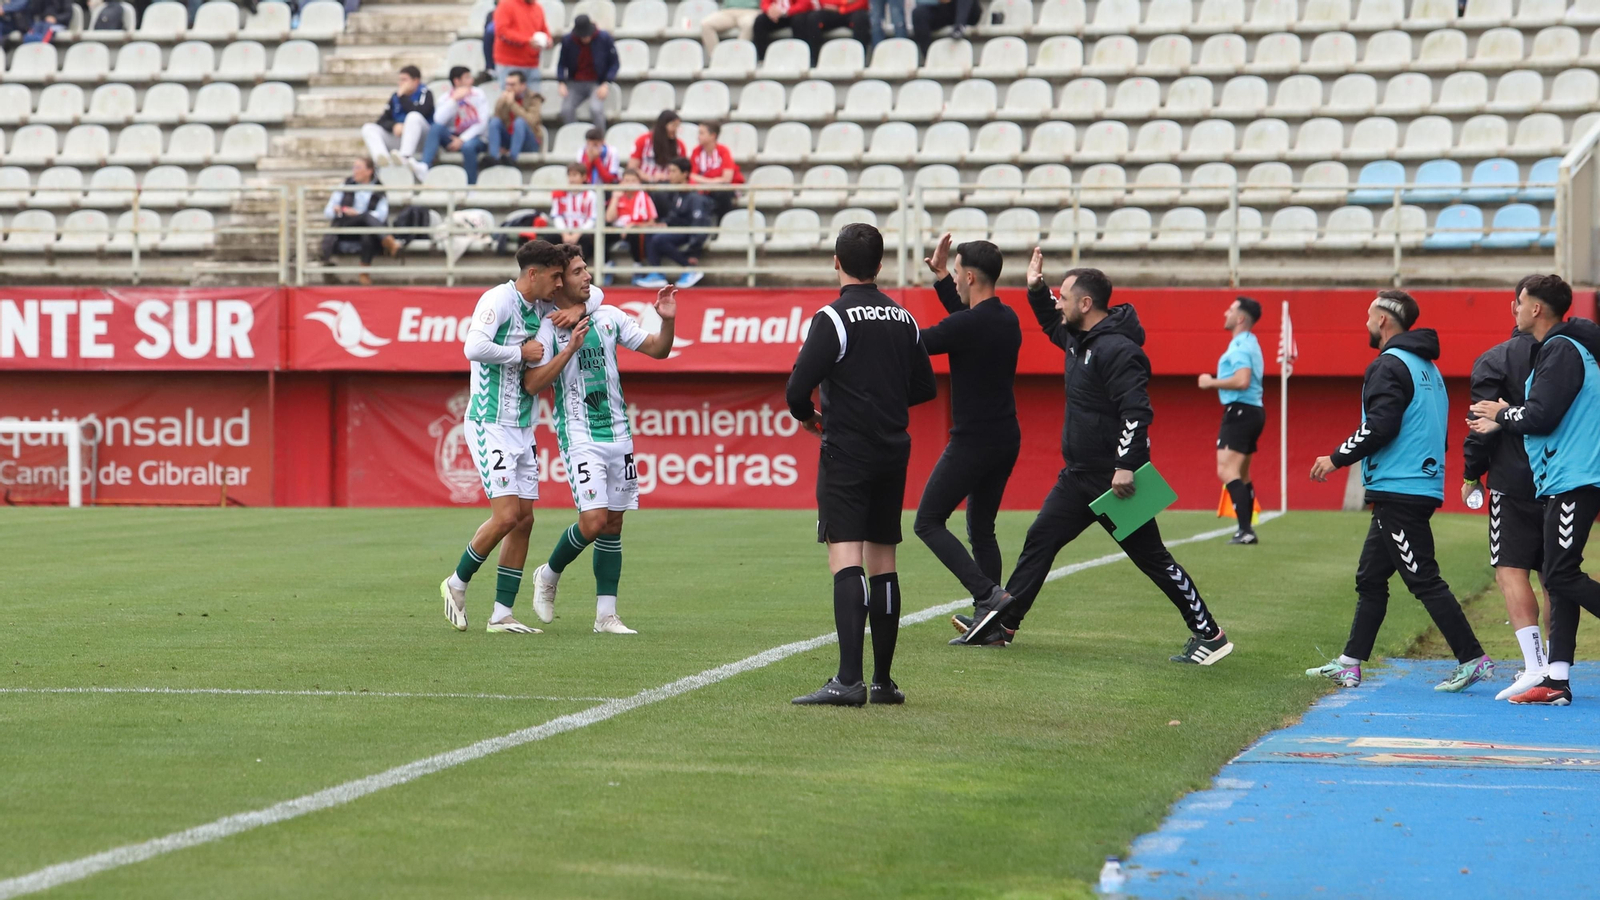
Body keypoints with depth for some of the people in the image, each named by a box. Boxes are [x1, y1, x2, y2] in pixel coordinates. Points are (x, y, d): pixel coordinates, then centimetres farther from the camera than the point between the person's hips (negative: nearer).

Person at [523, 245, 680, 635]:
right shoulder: (548, 328, -7)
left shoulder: (609, 316, 8)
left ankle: (606, 615, 8)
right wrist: (571, 348, -23)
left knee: (613, 524, 5)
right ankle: (548, 575, 11)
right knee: (594, 520, -16)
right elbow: (532, 384, -16)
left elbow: (657, 349, 12)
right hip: (580, 438, -5)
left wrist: (667, 321, -7)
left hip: (618, 434, 5)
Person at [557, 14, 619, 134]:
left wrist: (606, 84, -13)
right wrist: (562, 83, -9)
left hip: (598, 83, -2)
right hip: (575, 83, 2)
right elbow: (561, 64, 6)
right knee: (566, 109, -24)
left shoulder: (604, 39, -9)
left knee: (596, 109, -30)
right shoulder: (567, 40, -4)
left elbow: (614, 63, -1)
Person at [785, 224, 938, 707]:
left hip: (846, 452, -6)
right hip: (893, 450, 6)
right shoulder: (903, 318, 8)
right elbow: (924, 389, 14)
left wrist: (807, 416, 5)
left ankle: (849, 679, -22)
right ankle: (883, 680, 15)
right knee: (882, 562, 12)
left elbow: (798, 388, -16)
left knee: (846, 558, -11)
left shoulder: (833, 318, -11)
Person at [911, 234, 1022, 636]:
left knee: (928, 523, 0)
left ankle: (988, 594, -15)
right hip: (1006, 440, 9)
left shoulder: (967, 326, -19)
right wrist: (940, 276, 27)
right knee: (981, 530, 16)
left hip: (972, 441, -9)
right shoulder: (1007, 319, 8)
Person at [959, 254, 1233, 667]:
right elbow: (1053, 326, 35)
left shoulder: (1117, 350, -19)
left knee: (1152, 558, -4)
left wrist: (1126, 467, -31)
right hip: (1079, 477, 10)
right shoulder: (1080, 339, 11)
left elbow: (1136, 412, -26)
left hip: (1115, 478, -10)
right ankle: (1001, 625, 16)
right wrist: (1036, 289, 20)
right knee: (1040, 540, 10)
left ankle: (1209, 635, 3)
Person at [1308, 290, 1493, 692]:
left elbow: (1380, 427, -22)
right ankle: (1350, 665, 15)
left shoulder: (1389, 366, -12)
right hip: (1423, 488, 10)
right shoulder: (1427, 368, 18)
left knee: (1423, 580, -8)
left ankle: (1473, 659, -9)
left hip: (1398, 490, -10)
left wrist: (1336, 459, -11)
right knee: (1370, 578, 13)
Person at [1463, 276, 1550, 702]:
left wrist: (1472, 474, 3)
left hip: (1514, 482, -4)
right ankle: (1556, 664, 17)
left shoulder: (1495, 360, -7)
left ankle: (1534, 664, -19)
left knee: (1511, 570, -6)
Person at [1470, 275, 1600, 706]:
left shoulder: (1561, 351, -13)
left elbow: (1541, 416, -19)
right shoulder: (1561, 348, 19)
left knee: (1561, 575, -12)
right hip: (1564, 481, 10)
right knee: (1558, 577, 7)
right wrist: (1503, 421, 17)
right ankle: (1556, 680, 6)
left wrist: (1502, 414, -2)